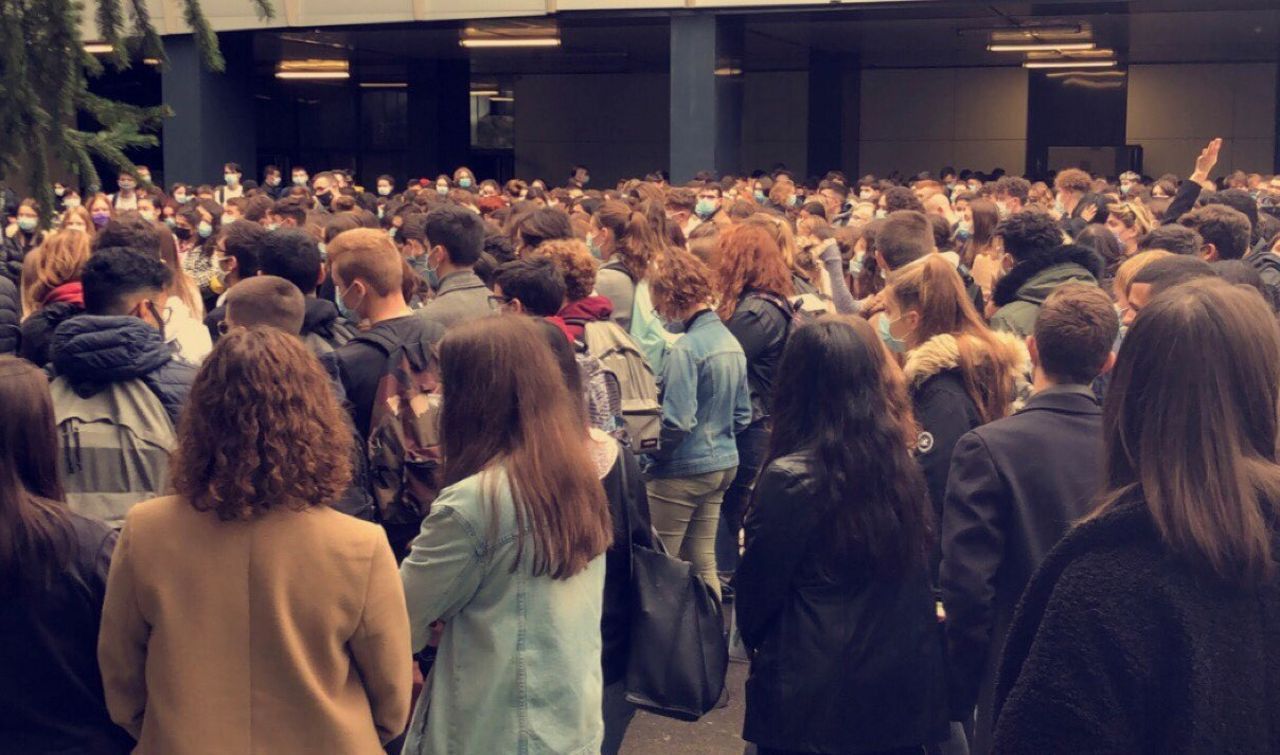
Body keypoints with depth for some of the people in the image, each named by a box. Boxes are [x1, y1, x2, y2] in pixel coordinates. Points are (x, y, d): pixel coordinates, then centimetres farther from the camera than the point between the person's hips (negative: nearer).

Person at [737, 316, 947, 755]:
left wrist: (756, 640, 10)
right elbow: (917, 582, 8)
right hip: (903, 690, 5)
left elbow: (756, 590, -9)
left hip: (815, 701, -5)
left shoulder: (790, 477, -19)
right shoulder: (903, 467, -3)